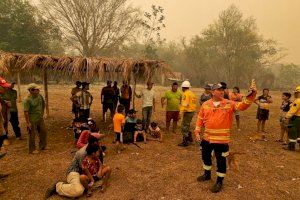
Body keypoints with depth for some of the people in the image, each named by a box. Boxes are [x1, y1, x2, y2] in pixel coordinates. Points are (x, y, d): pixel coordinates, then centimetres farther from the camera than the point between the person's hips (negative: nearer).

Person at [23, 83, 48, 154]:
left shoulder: (39, 96, -1)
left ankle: (43, 146, 35)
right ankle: (32, 149, 22)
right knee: (32, 134, 7)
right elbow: (26, 112, -21)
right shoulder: (27, 100, -22)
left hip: (40, 118, 7)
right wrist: (28, 122, -20)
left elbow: (43, 105, 17)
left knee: (43, 131, 16)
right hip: (32, 120, -7)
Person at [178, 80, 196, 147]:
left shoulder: (186, 94, -15)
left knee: (184, 126, -3)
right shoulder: (192, 93, 13)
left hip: (188, 112, -10)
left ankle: (185, 142, 1)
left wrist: (181, 112, -24)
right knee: (187, 125, 23)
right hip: (192, 111, 10)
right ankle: (189, 138, 34)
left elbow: (184, 104, -23)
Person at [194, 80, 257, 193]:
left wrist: (252, 94, -31)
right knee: (205, 156, 22)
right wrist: (197, 131, 1)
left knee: (221, 161, 7)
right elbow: (200, 119, 6)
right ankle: (207, 174, 47)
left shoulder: (229, 104, -7)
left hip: (221, 139, -4)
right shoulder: (205, 104, -1)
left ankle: (219, 182, 28)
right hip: (207, 138, 4)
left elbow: (243, 106, -18)